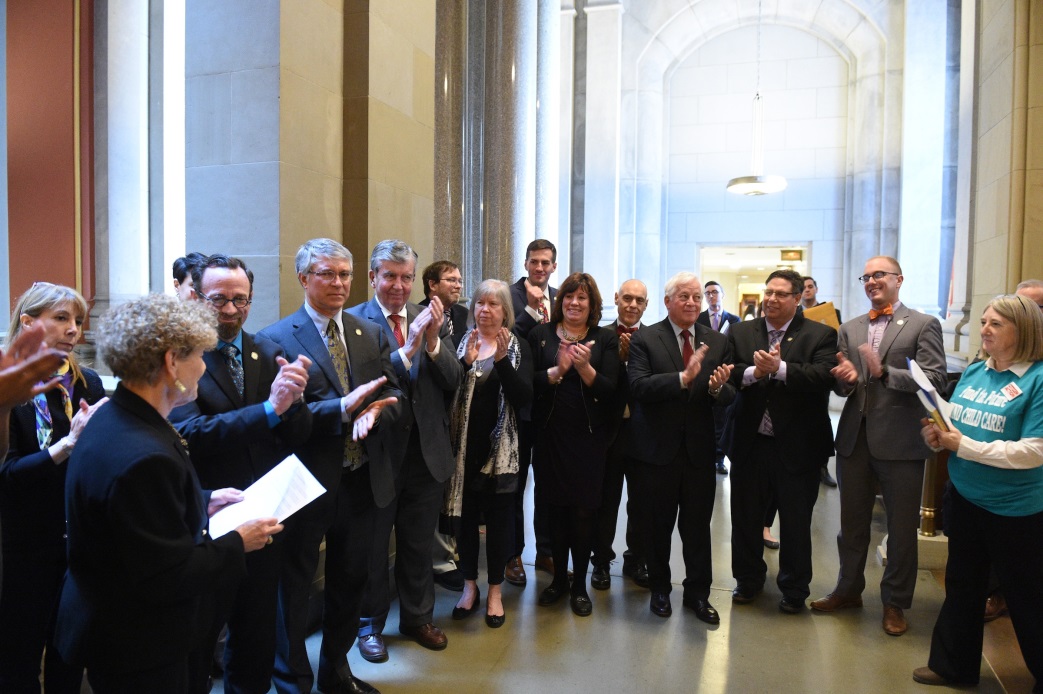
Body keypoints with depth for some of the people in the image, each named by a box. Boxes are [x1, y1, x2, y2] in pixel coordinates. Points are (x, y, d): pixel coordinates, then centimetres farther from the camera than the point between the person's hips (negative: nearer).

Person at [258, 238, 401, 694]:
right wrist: (343, 408, -28)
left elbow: (394, 398, 3)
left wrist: (373, 412, -19)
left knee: (351, 580, 21)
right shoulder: (277, 339, -10)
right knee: (294, 587, 12)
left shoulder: (370, 335, 6)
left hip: (362, 480, 6)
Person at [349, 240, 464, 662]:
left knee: (419, 545, 20)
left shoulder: (431, 318, 2)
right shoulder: (354, 321, -11)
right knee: (373, 545, 16)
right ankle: (370, 624, 37)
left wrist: (433, 341, -21)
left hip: (427, 452, 4)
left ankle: (418, 617, 41)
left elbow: (454, 380, -5)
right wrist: (407, 350, -30)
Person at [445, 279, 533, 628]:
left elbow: (524, 398, -11)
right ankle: (470, 586, 28)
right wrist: (465, 362, -22)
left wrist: (502, 360, -22)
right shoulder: (460, 343, 3)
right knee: (465, 514, 9)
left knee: (498, 516, 7)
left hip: (501, 446, -1)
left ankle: (495, 590, 24)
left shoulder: (518, 348, 0)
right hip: (464, 444, 1)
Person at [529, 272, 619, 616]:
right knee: (556, 509, 10)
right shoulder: (540, 335, 4)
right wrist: (557, 371, -20)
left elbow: (609, 389, -7)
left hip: (588, 437, -1)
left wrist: (585, 367, -22)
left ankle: (579, 584, 23)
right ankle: (559, 578, 29)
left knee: (583, 512, 4)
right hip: (550, 435, 1)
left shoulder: (605, 339, 2)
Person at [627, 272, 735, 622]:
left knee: (698, 526, 12)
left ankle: (698, 592, 32)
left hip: (699, 449, 3)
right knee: (657, 526, 14)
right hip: (657, 448, -2)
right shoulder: (644, 339, -6)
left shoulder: (718, 341, 5)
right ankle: (660, 588, 35)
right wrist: (683, 378, -30)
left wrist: (718, 388, -22)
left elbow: (729, 397, 1)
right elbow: (638, 386, -20)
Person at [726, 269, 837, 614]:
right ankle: (748, 580, 34)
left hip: (797, 445, -2)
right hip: (750, 443, 3)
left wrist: (780, 369, -28)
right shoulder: (740, 332, 5)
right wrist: (752, 372, -24)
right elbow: (727, 374, -6)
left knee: (796, 521, 12)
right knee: (745, 517, 14)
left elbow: (824, 377, -18)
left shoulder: (820, 335, -3)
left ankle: (794, 590, 32)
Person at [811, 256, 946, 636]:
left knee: (902, 528, 9)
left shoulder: (924, 325, -3)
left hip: (900, 441, -4)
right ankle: (849, 588, 33)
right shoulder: (849, 328, 10)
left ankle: (895, 602, 27)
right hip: (854, 438, 4)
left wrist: (883, 372, -25)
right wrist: (844, 379, -14)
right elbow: (842, 386, 9)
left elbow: (935, 380, -13)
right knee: (852, 522, 16)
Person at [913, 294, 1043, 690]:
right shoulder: (973, 372, 4)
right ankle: (954, 666, 36)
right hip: (964, 498, 7)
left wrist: (962, 445, -23)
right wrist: (937, 436, -10)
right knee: (962, 586, 19)